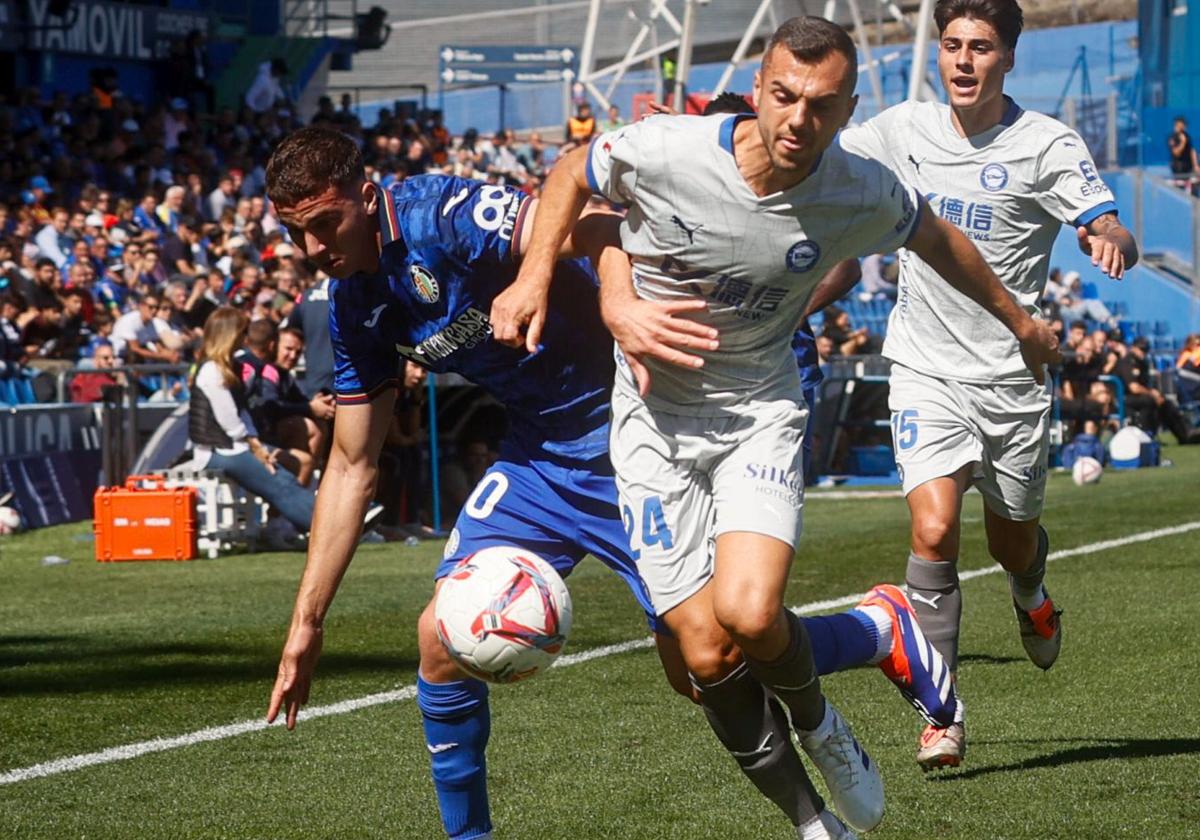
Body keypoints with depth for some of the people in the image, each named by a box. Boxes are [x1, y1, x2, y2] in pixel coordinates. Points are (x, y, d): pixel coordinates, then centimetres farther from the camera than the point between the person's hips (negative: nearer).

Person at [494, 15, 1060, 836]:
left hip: (762, 409, 0)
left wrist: (1018, 319, 23)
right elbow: (573, 173, 3)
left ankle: (817, 721, 10)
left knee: (749, 614, -25)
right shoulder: (661, 153, -19)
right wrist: (535, 278, -8)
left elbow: (935, 237, 10)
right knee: (705, 654, -10)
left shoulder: (864, 195, -13)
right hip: (656, 420, 0)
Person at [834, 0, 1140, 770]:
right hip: (926, 369, 1)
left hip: (1013, 375, -1)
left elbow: (1113, 234, -17)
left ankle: (1032, 596, 53)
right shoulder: (904, 130, 1)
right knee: (934, 529, -18)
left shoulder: (1048, 145, -8)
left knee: (1013, 539, 14)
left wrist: (1111, 239, -40)